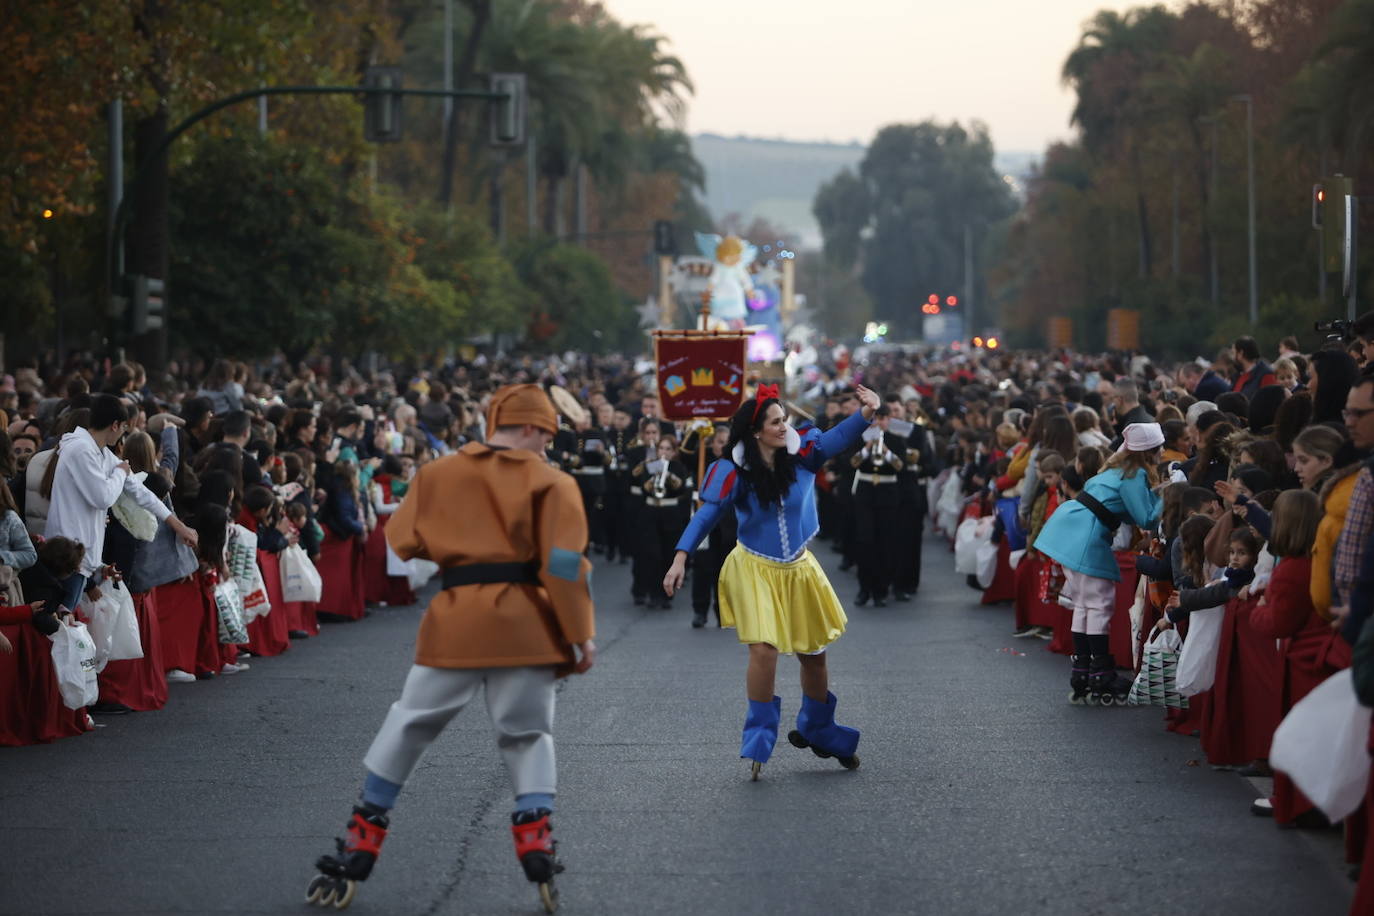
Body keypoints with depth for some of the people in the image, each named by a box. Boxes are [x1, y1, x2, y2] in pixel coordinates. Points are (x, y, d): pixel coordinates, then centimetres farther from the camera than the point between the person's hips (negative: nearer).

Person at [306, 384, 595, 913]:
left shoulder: (437, 475, 12)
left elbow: (396, 547, 8)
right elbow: (565, 565, -3)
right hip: (525, 625, -1)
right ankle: (535, 845, 1)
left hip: (454, 624, 1)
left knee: (407, 731, 12)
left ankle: (355, 860, 13)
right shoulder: (550, 483, 4)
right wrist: (580, 637, 0)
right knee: (528, 735, 16)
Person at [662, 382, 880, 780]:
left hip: (799, 569, 3)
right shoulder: (734, 472, -13)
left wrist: (867, 412, -41)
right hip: (755, 570, -3)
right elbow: (706, 516, -12)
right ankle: (758, 741, -5)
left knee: (814, 654, 12)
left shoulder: (802, 455, -8)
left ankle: (817, 731, 35)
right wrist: (681, 558, -23)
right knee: (764, 648, -19)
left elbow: (840, 437, -22)